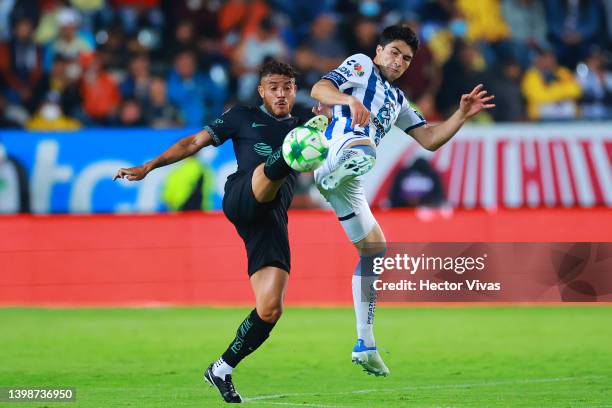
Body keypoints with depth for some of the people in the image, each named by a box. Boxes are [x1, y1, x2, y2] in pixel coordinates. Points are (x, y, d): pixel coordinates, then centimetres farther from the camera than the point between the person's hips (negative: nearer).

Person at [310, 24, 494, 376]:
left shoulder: (397, 100, 34)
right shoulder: (361, 66, 12)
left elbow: (429, 139, 29)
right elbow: (319, 89, -5)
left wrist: (463, 115, 16)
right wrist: (349, 99, -26)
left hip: (348, 182, 8)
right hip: (334, 152, -8)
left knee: (375, 249, 12)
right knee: (361, 147, -41)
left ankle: (365, 345, 16)